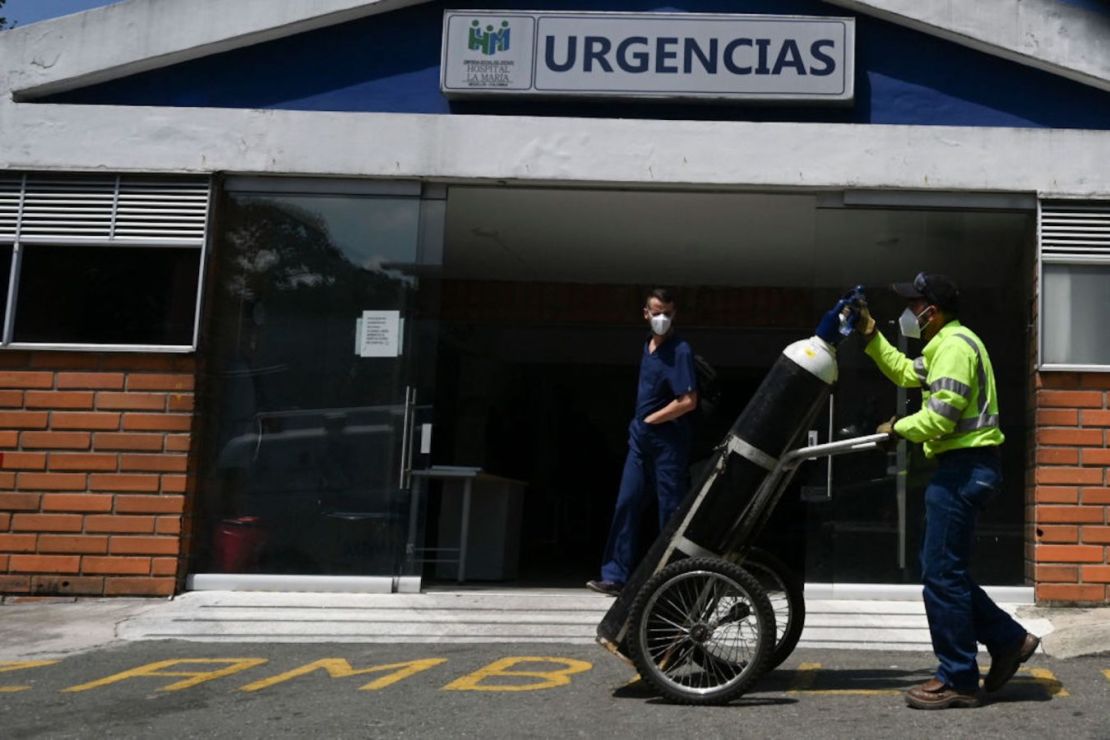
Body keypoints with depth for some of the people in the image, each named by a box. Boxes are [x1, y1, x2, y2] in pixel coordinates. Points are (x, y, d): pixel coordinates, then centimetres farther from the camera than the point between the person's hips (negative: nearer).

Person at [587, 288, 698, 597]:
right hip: (641, 439, 8)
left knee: (671, 511, 0)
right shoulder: (649, 346, 12)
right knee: (626, 505, 3)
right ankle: (615, 576, 5)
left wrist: (649, 420, -11)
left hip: (668, 441, -8)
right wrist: (639, 424, 13)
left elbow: (688, 401, -20)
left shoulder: (680, 351, -12)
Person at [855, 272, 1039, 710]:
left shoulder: (954, 345, -14)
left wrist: (897, 428, -6)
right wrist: (871, 337, 27)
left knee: (942, 575, -6)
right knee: (945, 571, 16)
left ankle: (958, 681, 1)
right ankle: (1008, 639, 21)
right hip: (963, 467, 11)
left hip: (964, 468, -11)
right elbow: (906, 373, 34)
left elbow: (941, 415, -22)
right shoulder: (947, 345, 20)